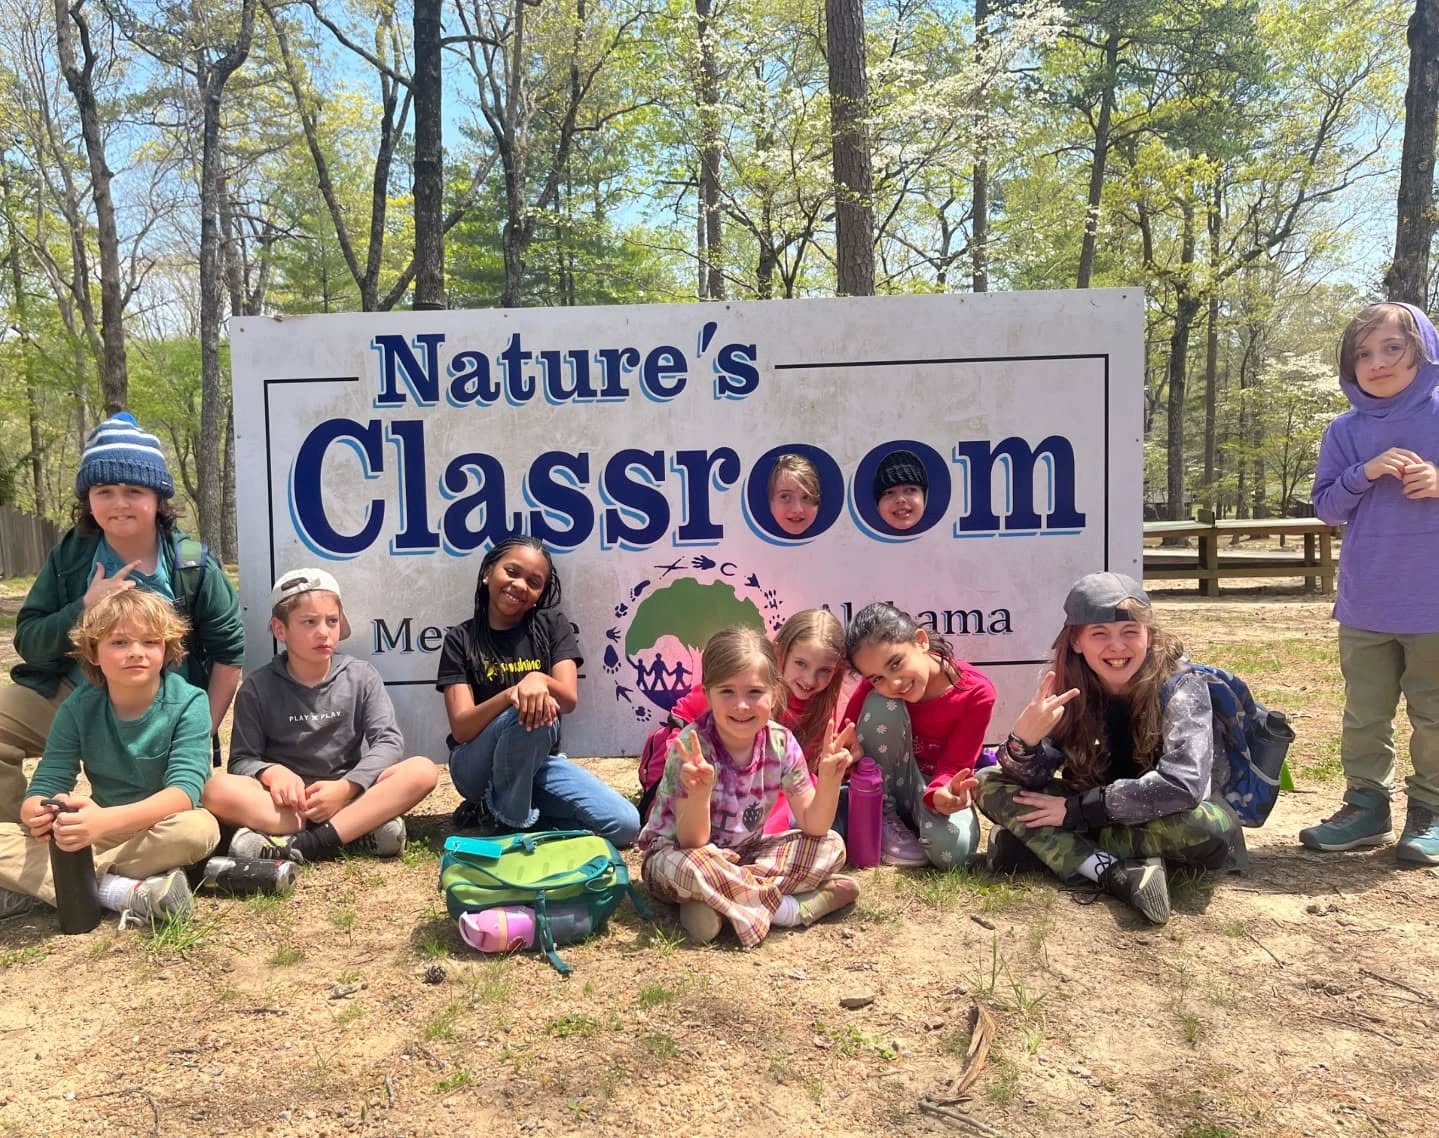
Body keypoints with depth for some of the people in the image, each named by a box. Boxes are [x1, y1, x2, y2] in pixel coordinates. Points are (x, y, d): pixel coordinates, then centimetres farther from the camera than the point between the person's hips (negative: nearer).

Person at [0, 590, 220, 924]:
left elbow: (184, 790, -26)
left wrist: (107, 820, -43)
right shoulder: (78, 708, -5)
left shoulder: (188, 704, -15)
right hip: (102, 833, 3)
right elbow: (43, 788, -7)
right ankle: (120, 893, -29)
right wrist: (38, 814, -33)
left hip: (161, 831, -3)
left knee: (199, 829, -37)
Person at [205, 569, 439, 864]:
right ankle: (361, 830, -32)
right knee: (218, 790, -29)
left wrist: (346, 787, -23)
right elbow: (242, 760, -2)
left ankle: (298, 845, -32)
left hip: (352, 793, 0)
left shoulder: (362, 677, 1)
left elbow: (389, 742, -8)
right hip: (288, 801, 0)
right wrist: (272, 772, -25)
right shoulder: (258, 688, 1)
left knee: (423, 770, -25)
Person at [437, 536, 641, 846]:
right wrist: (512, 693, -34)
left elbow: (569, 700, -12)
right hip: (477, 765, -3)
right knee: (526, 712, -35)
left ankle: (491, 812, -3)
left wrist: (540, 680, -36)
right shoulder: (461, 639, -5)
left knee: (624, 824, -18)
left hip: (540, 761, 3)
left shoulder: (552, 625, 0)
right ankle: (509, 817, -11)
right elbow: (462, 728, -15)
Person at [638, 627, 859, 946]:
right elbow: (692, 843, -27)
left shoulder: (781, 743, -12)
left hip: (744, 852, 5)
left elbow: (813, 826, -9)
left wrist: (829, 781, -28)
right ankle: (793, 907, -20)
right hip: (675, 853, -5)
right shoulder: (691, 747, -24)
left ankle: (719, 900, -19)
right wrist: (700, 793, -46)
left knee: (831, 846, -10)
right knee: (690, 867, -39)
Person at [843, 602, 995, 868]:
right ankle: (883, 819, -12)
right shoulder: (876, 688, -17)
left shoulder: (976, 692, -22)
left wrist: (942, 793, -41)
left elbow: (956, 765, -19)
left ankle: (913, 821, -1)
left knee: (953, 849, -37)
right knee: (883, 706, -29)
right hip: (885, 785, 2)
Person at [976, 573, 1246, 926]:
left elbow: (1182, 786, -32)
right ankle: (1117, 873, -29)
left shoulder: (1181, 688, -21)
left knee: (1210, 826, -37)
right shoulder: (1070, 689, -12)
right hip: (1097, 818, 3)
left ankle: (1043, 846, -22)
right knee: (990, 785, -16)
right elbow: (1032, 782, -15)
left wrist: (1076, 810, -28)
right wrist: (1024, 739, -39)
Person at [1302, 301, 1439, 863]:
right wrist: (1364, 475, -13)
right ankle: (1366, 805, 23)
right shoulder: (1345, 431, 3)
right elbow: (1325, 506, 3)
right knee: (1364, 715, 11)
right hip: (1365, 604, 3)